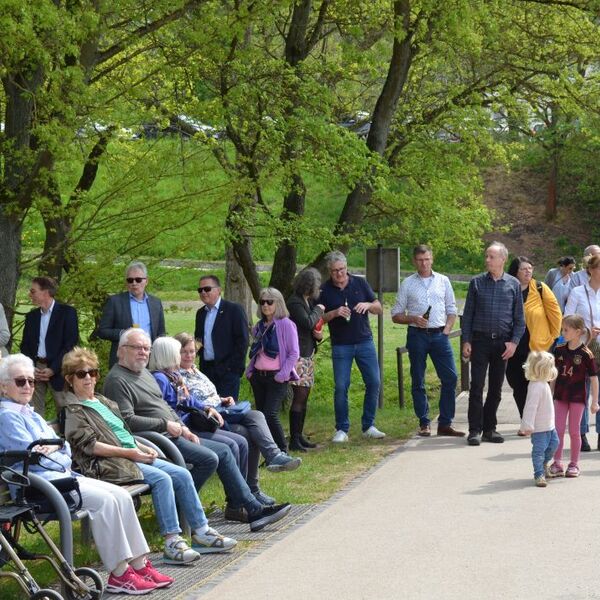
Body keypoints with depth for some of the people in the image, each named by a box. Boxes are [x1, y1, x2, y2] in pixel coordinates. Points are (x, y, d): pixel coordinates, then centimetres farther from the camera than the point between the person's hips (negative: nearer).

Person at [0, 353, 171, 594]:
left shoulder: (30, 414, 24)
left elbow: (66, 447, 19)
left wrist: (54, 445, -4)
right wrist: (62, 457, -1)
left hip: (62, 475, 9)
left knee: (121, 496, -7)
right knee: (103, 500, -25)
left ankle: (139, 564, -9)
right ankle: (119, 574, -22)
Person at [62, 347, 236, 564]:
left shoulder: (103, 401, 25)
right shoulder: (72, 410, -2)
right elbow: (88, 445, -13)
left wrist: (144, 448, 9)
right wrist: (128, 452, -18)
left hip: (134, 455, 9)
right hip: (109, 464, -9)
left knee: (182, 475, -6)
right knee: (162, 479, -28)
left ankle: (201, 532, -3)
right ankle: (172, 542, -31)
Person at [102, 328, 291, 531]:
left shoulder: (144, 373, 19)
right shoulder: (117, 380, -12)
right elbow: (127, 420, -22)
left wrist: (183, 428, 9)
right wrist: (166, 425, -18)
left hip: (171, 434, 10)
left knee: (223, 451, 5)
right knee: (209, 459, -21)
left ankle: (252, 509, 6)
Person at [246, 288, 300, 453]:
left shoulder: (286, 324, -7)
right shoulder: (259, 326, 13)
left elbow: (294, 353, -9)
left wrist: (282, 375, -15)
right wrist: (250, 370, 8)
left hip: (276, 378, -7)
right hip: (258, 376, 7)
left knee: (270, 414, -17)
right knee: (261, 415, 6)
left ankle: (283, 451, -5)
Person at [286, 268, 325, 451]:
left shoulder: (309, 301, 14)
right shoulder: (294, 302, -13)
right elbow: (308, 322, -24)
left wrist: (319, 335, 2)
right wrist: (318, 310, -8)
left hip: (308, 354, 9)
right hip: (298, 355, -9)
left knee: (304, 396, 11)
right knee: (299, 396, -10)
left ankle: (299, 436, 16)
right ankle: (294, 439, -7)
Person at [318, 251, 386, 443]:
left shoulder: (360, 283, 4)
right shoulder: (324, 290, -1)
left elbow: (379, 309, 7)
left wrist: (368, 305, -15)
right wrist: (335, 313, -17)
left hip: (364, 341, 2)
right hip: (340, 345, -2)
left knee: (374, 383, -1)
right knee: (341, 387, -5)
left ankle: (368, 426, 11)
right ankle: (342, 430, 6)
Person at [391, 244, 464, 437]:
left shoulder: (443, 281, 10)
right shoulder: (407, 284, 5)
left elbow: (452, 310, 14)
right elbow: (396, 315, 6)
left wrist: (446, 330, 0)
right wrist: (412, 319, -12)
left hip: (439, 334, 1)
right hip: (417, 335, -1)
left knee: (450, 378, -5)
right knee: (418, 381, 1)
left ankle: (445, 423, 2)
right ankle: (424, 423, 10)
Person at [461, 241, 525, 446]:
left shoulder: (513, 285, 4)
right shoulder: (477, 282, 3)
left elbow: (519, 318, 7)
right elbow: (468, 313, 5)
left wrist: (514, 342, -4)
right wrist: (466, 341, -2)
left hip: (503, 342, 1)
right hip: (480, 340, -1)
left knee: (496, 387, 7)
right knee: (477, 386, -5)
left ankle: (490, 428, 16)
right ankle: (475, 429, -2)